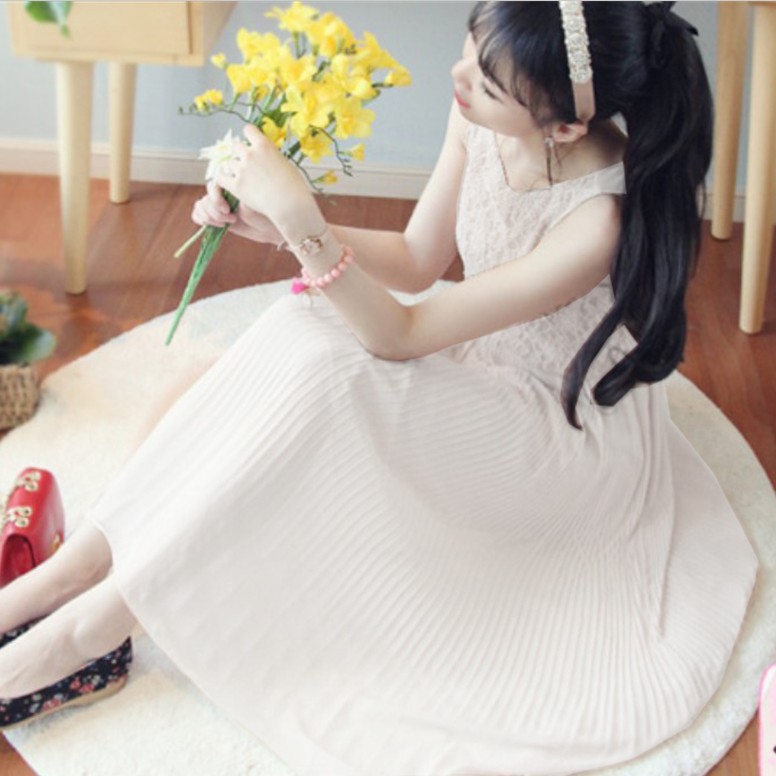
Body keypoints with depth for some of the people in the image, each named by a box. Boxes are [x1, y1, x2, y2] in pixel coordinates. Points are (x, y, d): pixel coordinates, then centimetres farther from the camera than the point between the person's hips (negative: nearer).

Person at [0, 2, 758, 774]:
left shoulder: (605, 219, -31)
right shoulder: (480, 116, -12)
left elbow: (401, 336, -26)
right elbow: (417, 260, 3)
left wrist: (303, 226, -38)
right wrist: (278, 224, -10)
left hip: (579, 438, -7)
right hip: (484, 372, 7)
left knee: (323, 376, -30)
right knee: (302, 334, -22)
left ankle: (99, 617, -22)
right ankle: (87, 557, -16)